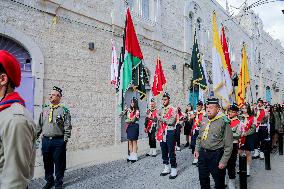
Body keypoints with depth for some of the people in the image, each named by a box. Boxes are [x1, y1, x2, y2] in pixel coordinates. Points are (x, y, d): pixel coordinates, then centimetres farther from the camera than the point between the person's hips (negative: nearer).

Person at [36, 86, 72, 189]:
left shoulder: (64, 110, -4)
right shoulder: (44, 109, 10)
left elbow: (67, 127, -6)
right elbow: (39, 125, 15)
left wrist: (65, 140, -11)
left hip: (58, 141, -4)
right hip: (46, 140, 4)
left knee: (59, 163, 6)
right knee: (47, 162, 15)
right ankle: (49, 181, 33)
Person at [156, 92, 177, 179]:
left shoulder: (172, 109, -8)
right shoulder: (160, 110, 13)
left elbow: (171, 121, -20)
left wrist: (161, 118, -16)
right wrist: (158, 133, 13)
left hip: (170, 132, -7)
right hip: (162, 133, 7)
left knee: (171, 151, -2)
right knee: (164, 151, 13)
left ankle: (174, 170, 8)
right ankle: (166, 168, 26)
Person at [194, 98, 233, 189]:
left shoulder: (224, 122, -17)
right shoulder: (204, 120, 4)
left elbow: (228, 145, -16)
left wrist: (224, 161, -16)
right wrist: (197, 149, 9)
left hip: (216, 155, -6)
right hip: (202, 153, 6)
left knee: (219, 181, 13)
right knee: (203, 179, 21)